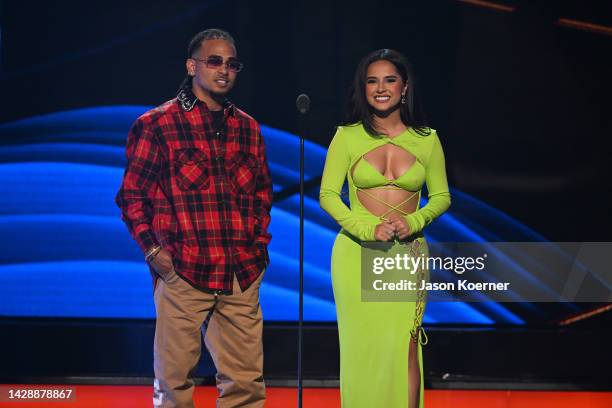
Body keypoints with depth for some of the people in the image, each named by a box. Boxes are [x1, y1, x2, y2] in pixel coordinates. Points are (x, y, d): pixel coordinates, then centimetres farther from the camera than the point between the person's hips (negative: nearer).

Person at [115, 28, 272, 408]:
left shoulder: (247, 128, 14)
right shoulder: (156, 125, 1)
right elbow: (131, 194, 2)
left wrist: (260, 242, 13)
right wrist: (153, 250, -6)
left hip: (242, 273, 4)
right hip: (183, 271, -4)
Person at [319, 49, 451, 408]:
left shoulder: (427, 139, 5)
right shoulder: (347, 136, 1)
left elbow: (441, 197, 12)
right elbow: (328, 195, -1)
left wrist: (414, 221, -9)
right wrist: (367, 228, -15)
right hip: (357, 254, -1)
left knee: (404, 348, -6)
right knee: (363, 348, 1)